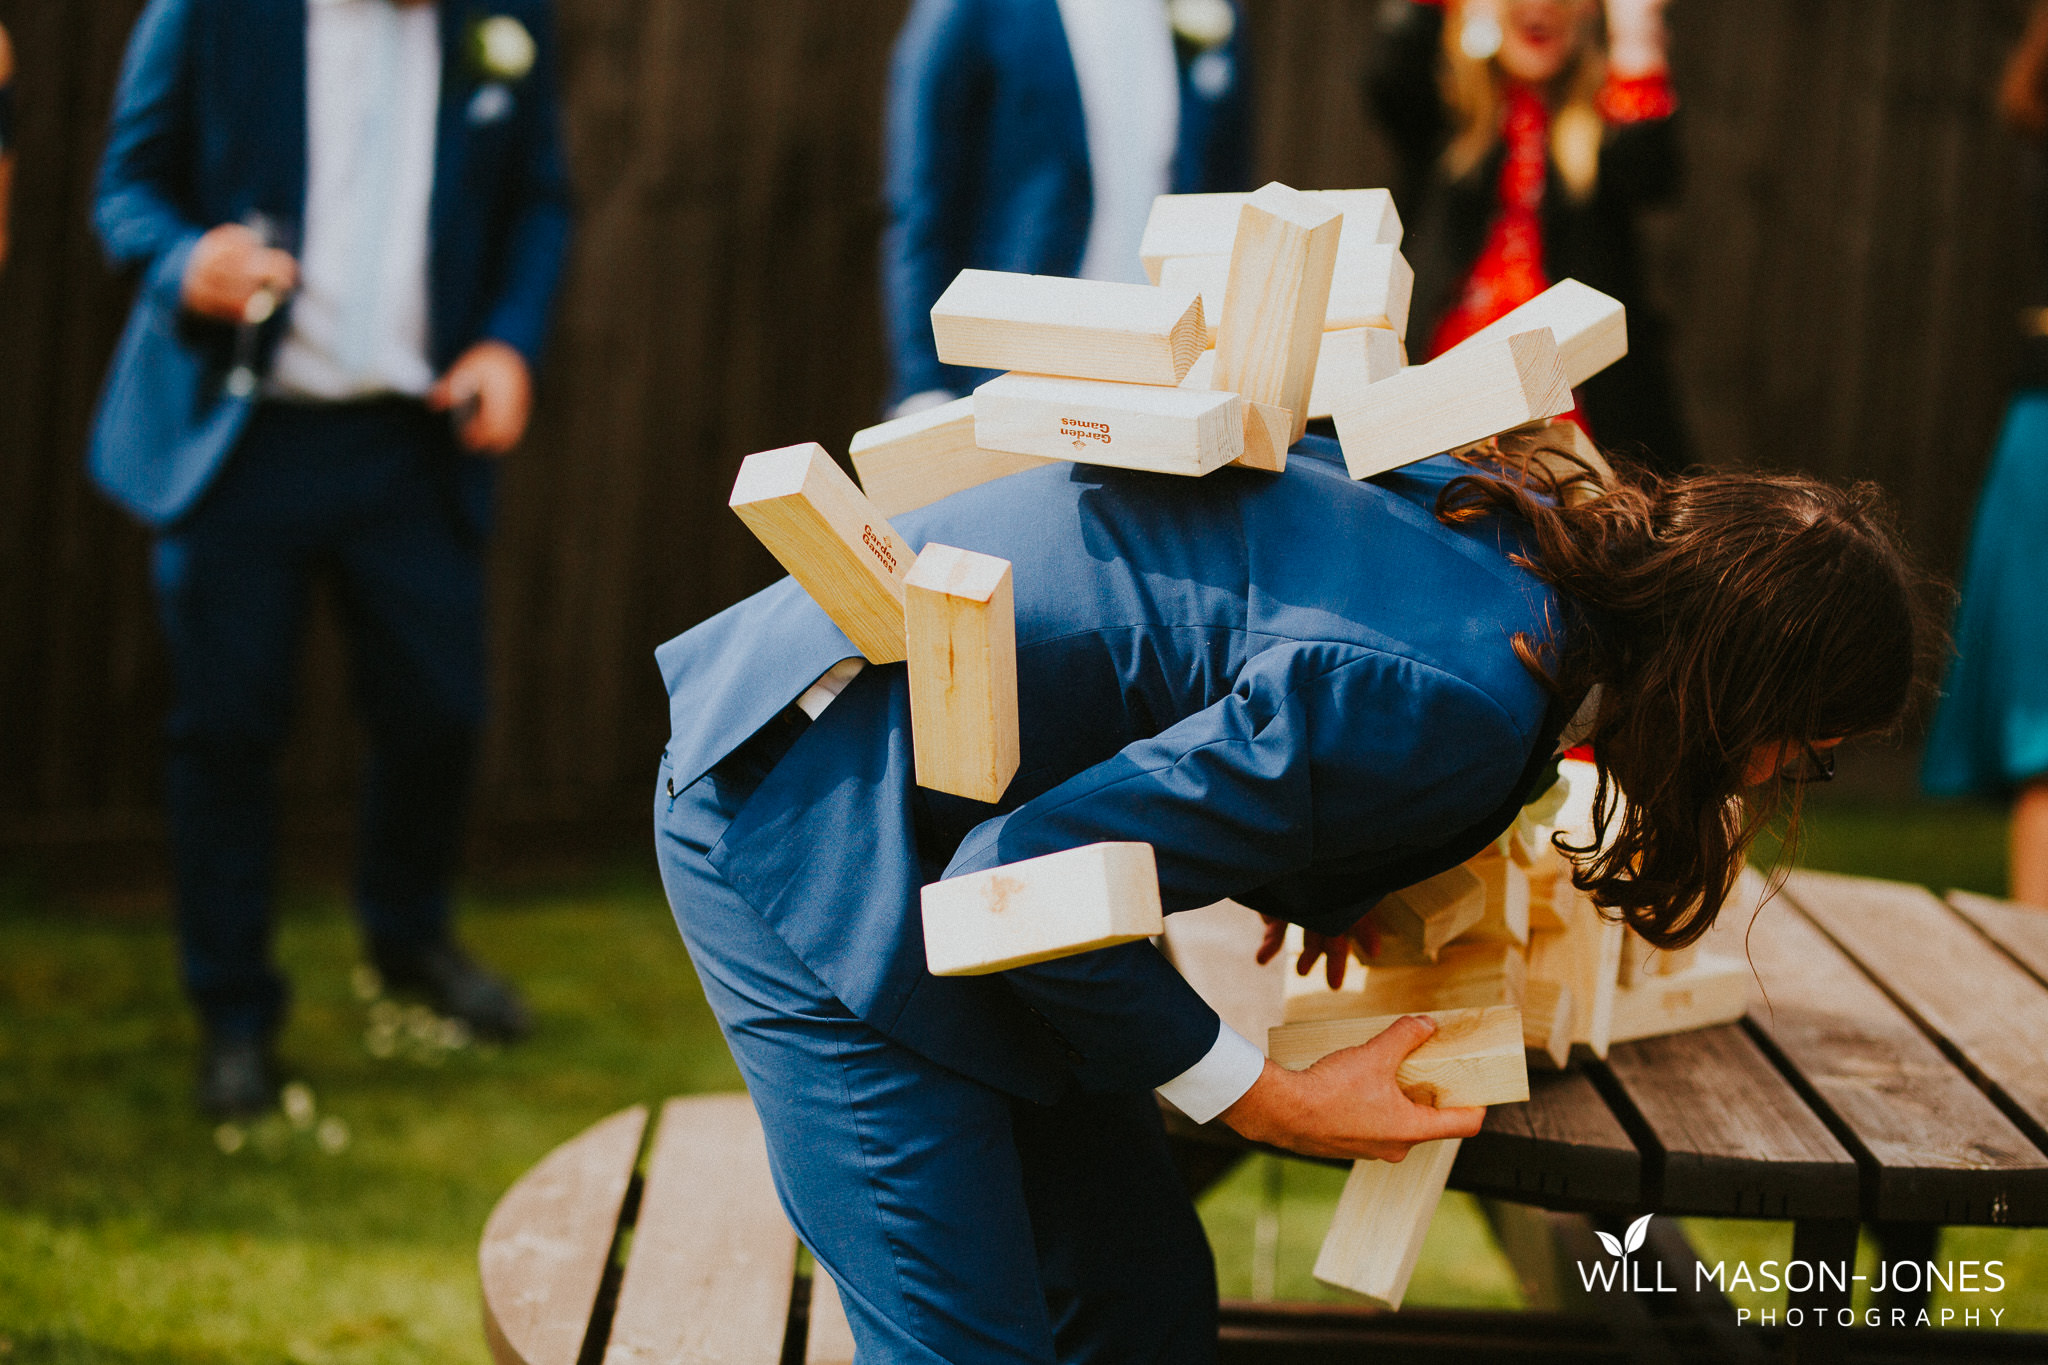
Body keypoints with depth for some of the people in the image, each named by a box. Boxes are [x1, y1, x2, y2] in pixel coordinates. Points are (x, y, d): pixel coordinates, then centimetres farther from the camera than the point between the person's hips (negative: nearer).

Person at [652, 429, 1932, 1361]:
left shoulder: (1509, 517, 0)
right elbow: (1028, 877, -25)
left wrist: (1326, 892, 8)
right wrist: (1269, 1103, -14)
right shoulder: (1446, 709, -28)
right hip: (808, 812, -9)